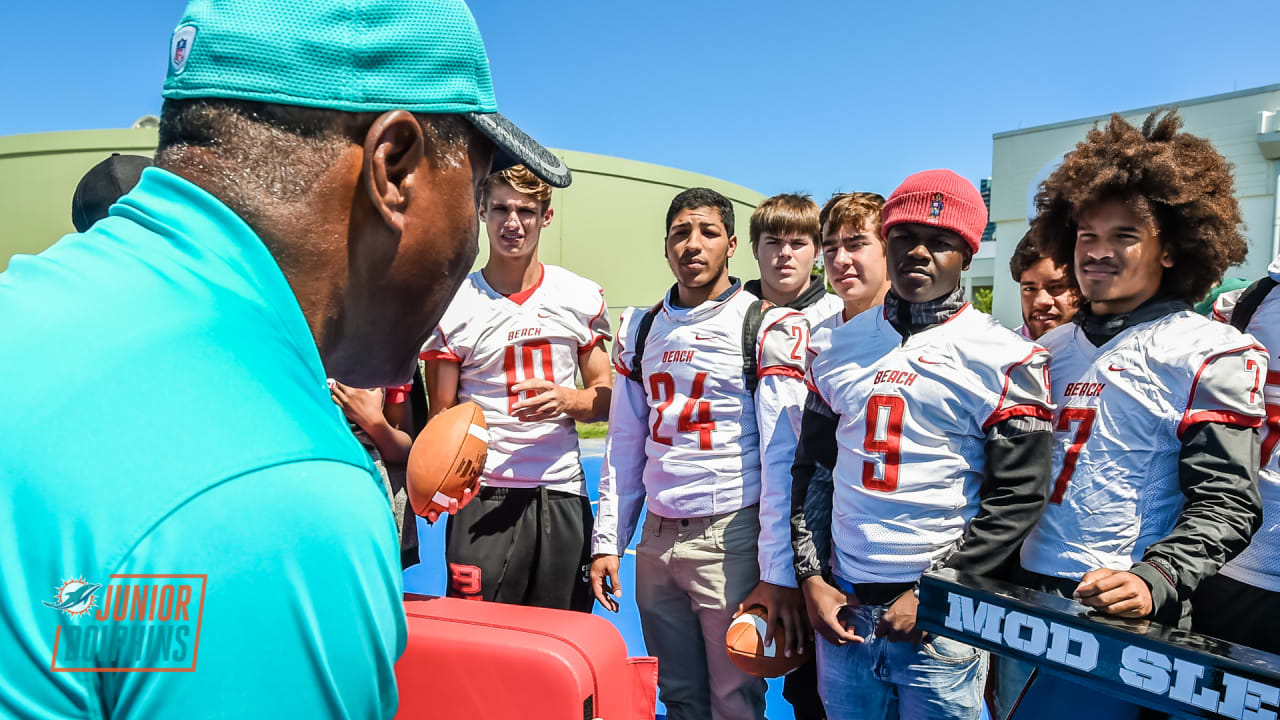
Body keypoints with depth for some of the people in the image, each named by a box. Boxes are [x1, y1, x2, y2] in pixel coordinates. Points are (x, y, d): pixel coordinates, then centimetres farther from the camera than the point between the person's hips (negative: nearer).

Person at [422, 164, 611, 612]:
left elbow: (605, 397, 12)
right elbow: (443, 418, 4)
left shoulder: (582, 297, 7)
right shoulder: (453, 306, 1)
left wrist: (566, 400, -11)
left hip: (563, 494, 2)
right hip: (484, 496, -2)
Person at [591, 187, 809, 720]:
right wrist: (607, 542, 8)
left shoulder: (767, 328, -6)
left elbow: (780, 456, -10)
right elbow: (625, 446, 11)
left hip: (730, 537, -4)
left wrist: (776, 571, -13)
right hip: (657, 537, 5)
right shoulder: (641, 329, 10)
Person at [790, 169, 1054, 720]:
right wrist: (811, 578, 3)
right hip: (843, 608, 4)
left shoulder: (1006, 360, -6)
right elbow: (809, 467, 9)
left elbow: (1017, 499, -8)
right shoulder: (842, 345, 5)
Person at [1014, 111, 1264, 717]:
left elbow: (1224, 506, -12)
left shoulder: (1213, 355, -5)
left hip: (1117, 613, -5)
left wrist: (1154, 581, -27)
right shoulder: (1051, 348, 10)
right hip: (1022, 598, 6)